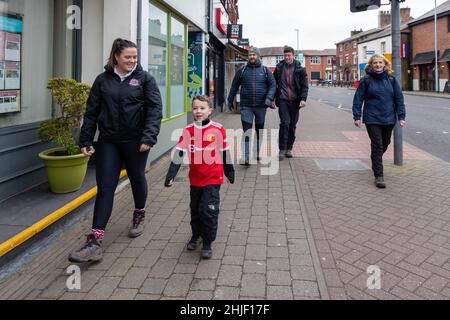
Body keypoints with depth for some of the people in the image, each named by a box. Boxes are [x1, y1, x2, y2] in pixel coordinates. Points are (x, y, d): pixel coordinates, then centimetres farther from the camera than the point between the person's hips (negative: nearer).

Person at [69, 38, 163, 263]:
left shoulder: (144, 78, 0)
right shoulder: (103, 80, 6)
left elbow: (155, 109, -8)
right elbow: (92, 112, 8)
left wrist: (149, 137, -19)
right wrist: (85, 140, 4)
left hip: (135, 141, -1)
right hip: (108, 141, 1)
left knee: (137, 179, 16)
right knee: (105, 187, -3)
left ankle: (139, 215, 44)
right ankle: (95, 242, -3)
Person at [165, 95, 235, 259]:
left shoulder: (218, 129, -9)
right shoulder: (188, 131, -5)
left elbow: (225, 152, 2)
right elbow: (179, 153, -10)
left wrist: (230, 172, 12)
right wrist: (171, 175, -18)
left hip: (213, 178, -3)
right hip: (195, 178, 3)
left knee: (209, 210, -7)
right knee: (195, 209, 17)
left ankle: (208, 243, 12)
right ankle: (196, 235, 40)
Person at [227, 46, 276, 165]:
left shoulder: (265, 70, 4)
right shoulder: (242, 71, 5)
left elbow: (273, 85, 1)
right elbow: (234, 86, 12)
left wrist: (269, 98, -15)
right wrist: (230, 101, 12)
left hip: (261, 106, 1)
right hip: (246, 106, -1)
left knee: (259, 130, 13)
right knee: (247, 132, -10)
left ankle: (258, 153, 28)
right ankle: (246, 158, -13)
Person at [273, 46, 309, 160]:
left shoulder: (300, 69, 3)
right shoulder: (279, 68, 6)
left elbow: (305, 85, 2)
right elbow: (274, 84, 12)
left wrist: (303, 99, -11)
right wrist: (273, 99, 5)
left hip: (295, 101, 1)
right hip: (283, 100, -1)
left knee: (293, 125, 6)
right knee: (285, 123, -12)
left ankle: (289, 148, 19)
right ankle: (282, 149, -5)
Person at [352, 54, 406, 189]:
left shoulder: (391, 79, 4)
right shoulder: (366, 80, -2)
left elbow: (399, 98, 6)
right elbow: (358, 99, -2)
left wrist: (401, 116, 1)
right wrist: (357, 117, -7)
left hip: (389, 119, 3)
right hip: (372, 119, -3)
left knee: (385, 144, 16)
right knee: (377, 146, -5)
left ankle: (376, 161, 44)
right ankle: (378, 175, 0)